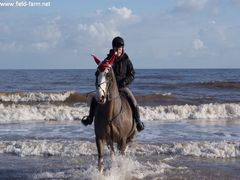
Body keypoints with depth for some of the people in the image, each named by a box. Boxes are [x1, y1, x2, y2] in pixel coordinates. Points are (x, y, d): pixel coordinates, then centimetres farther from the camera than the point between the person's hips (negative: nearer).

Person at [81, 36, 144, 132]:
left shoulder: (126, 60, -2)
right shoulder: (108, 59, -1)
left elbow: (132, 74, -1)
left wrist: (125, 82, -18)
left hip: (122, 86, -1)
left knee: (134, 103, -18)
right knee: (95, 99, -11)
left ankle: (138, 121, -2)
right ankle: (90, 118, 6)